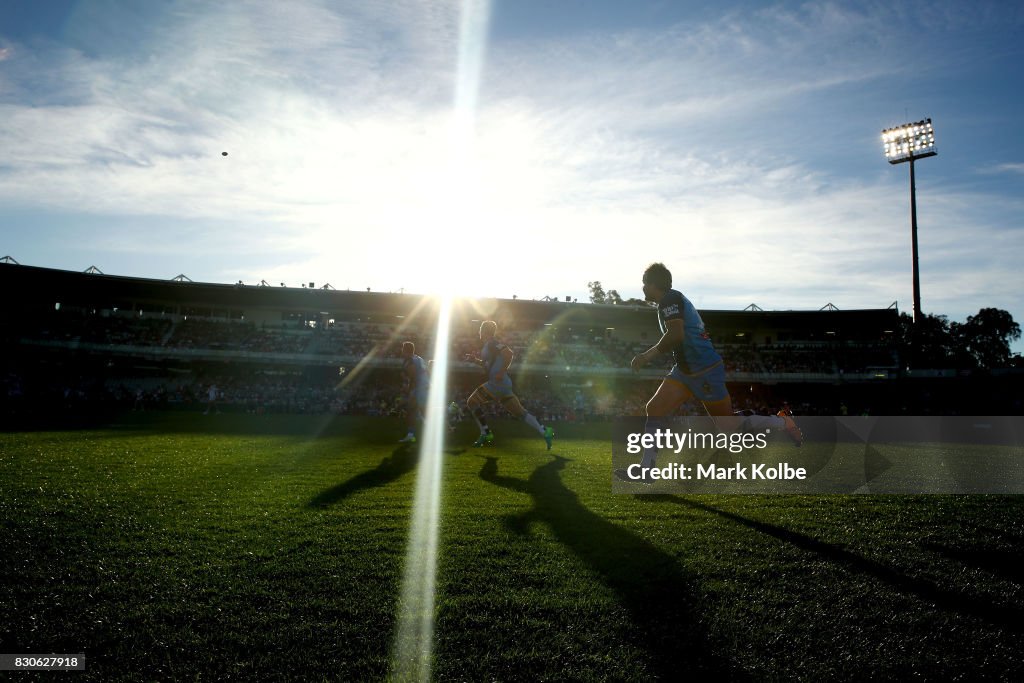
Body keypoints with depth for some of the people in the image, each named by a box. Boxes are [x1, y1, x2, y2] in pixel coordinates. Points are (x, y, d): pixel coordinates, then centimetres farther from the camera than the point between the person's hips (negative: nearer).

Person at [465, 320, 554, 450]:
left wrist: (501, 373, -22)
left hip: (498, 383, -10)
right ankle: (544, 431, 2)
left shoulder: (491, 343, -7)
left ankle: (485, 434, -5)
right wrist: (475, 359, 28)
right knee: (519, 411, 8)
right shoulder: (488, 345, 22)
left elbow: (508, 353, -22)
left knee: (472, 402, -3)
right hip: (503, 384, 10)